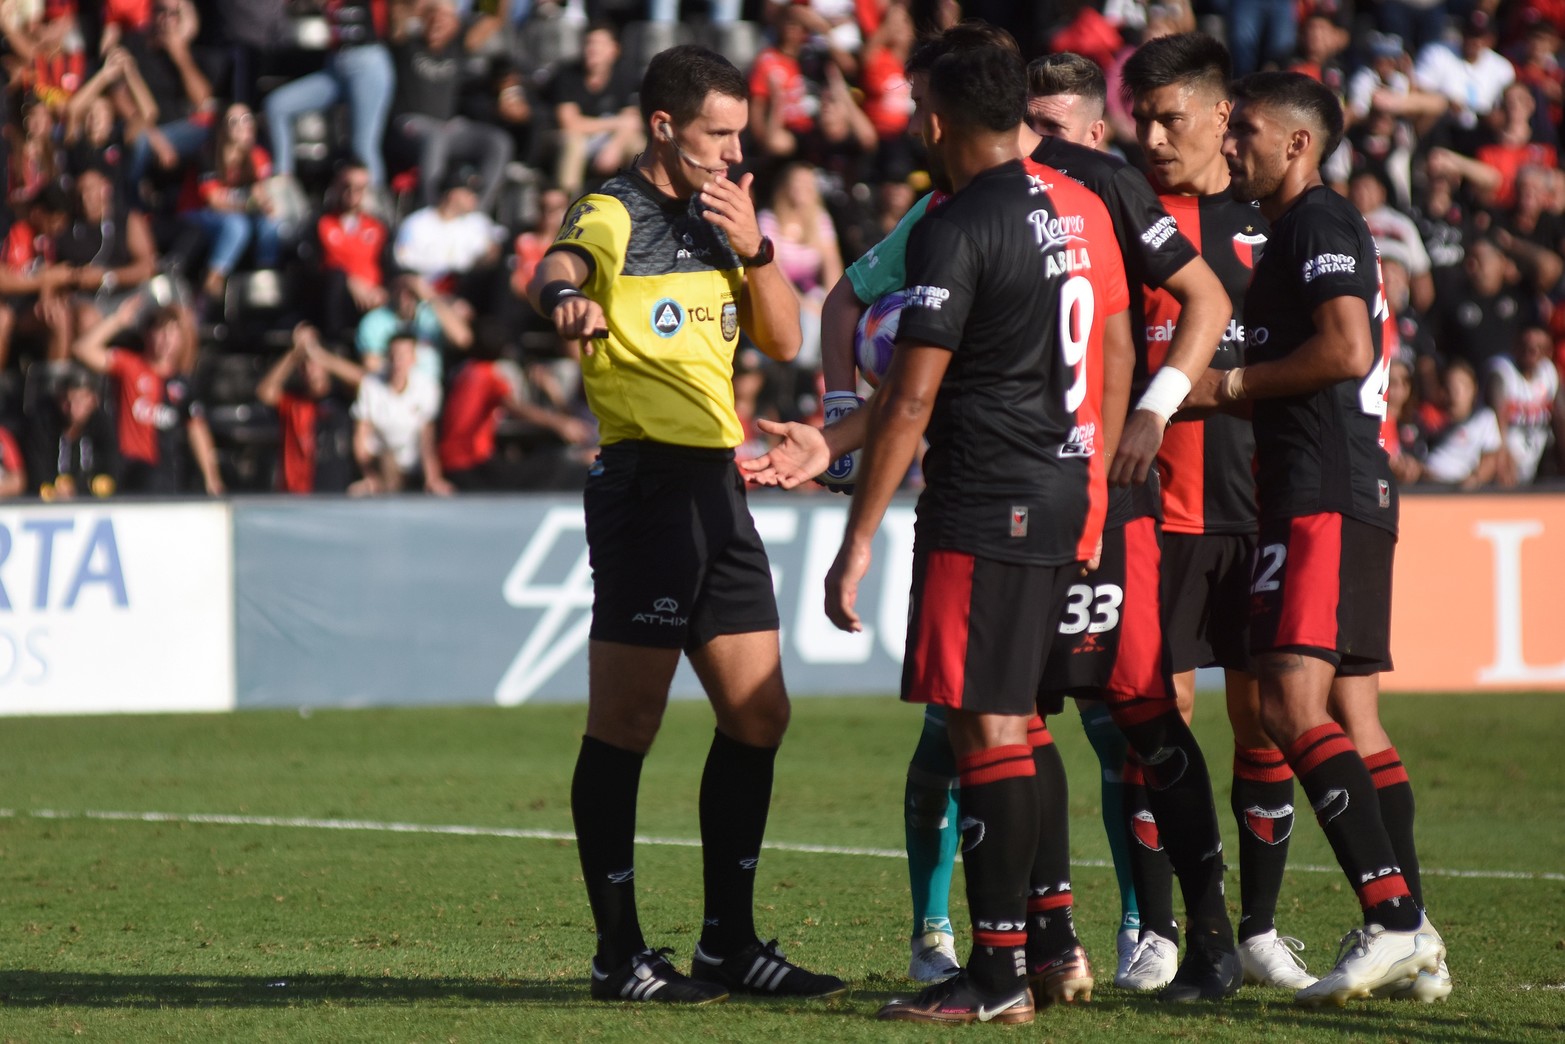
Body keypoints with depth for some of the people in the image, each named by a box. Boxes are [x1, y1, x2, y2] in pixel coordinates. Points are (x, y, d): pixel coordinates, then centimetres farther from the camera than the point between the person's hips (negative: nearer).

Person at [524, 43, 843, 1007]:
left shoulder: (717, 219, 17)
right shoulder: (614, 218, -6)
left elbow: (784, 340, 15)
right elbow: (552, 273, -28)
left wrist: (752, 248, -2)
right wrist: (565, 297, -52)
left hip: (717, 486, 8)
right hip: (645, 483, -8)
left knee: (758, 715, 10)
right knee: (625, 725, -6)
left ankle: (731, 943, 18)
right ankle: (619, 956, -2)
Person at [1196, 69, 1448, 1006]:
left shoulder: (1321, 222, -8)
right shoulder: (1301, 230, 23)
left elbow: (1346, 348, -20)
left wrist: (1228, 384, -11)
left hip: (1325, 497, -11)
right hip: (1350, 493, 11)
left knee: (1294, 702, -17)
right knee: (1352, 713, 8)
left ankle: (1390, 918, -24)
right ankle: (1414, 942, 7)